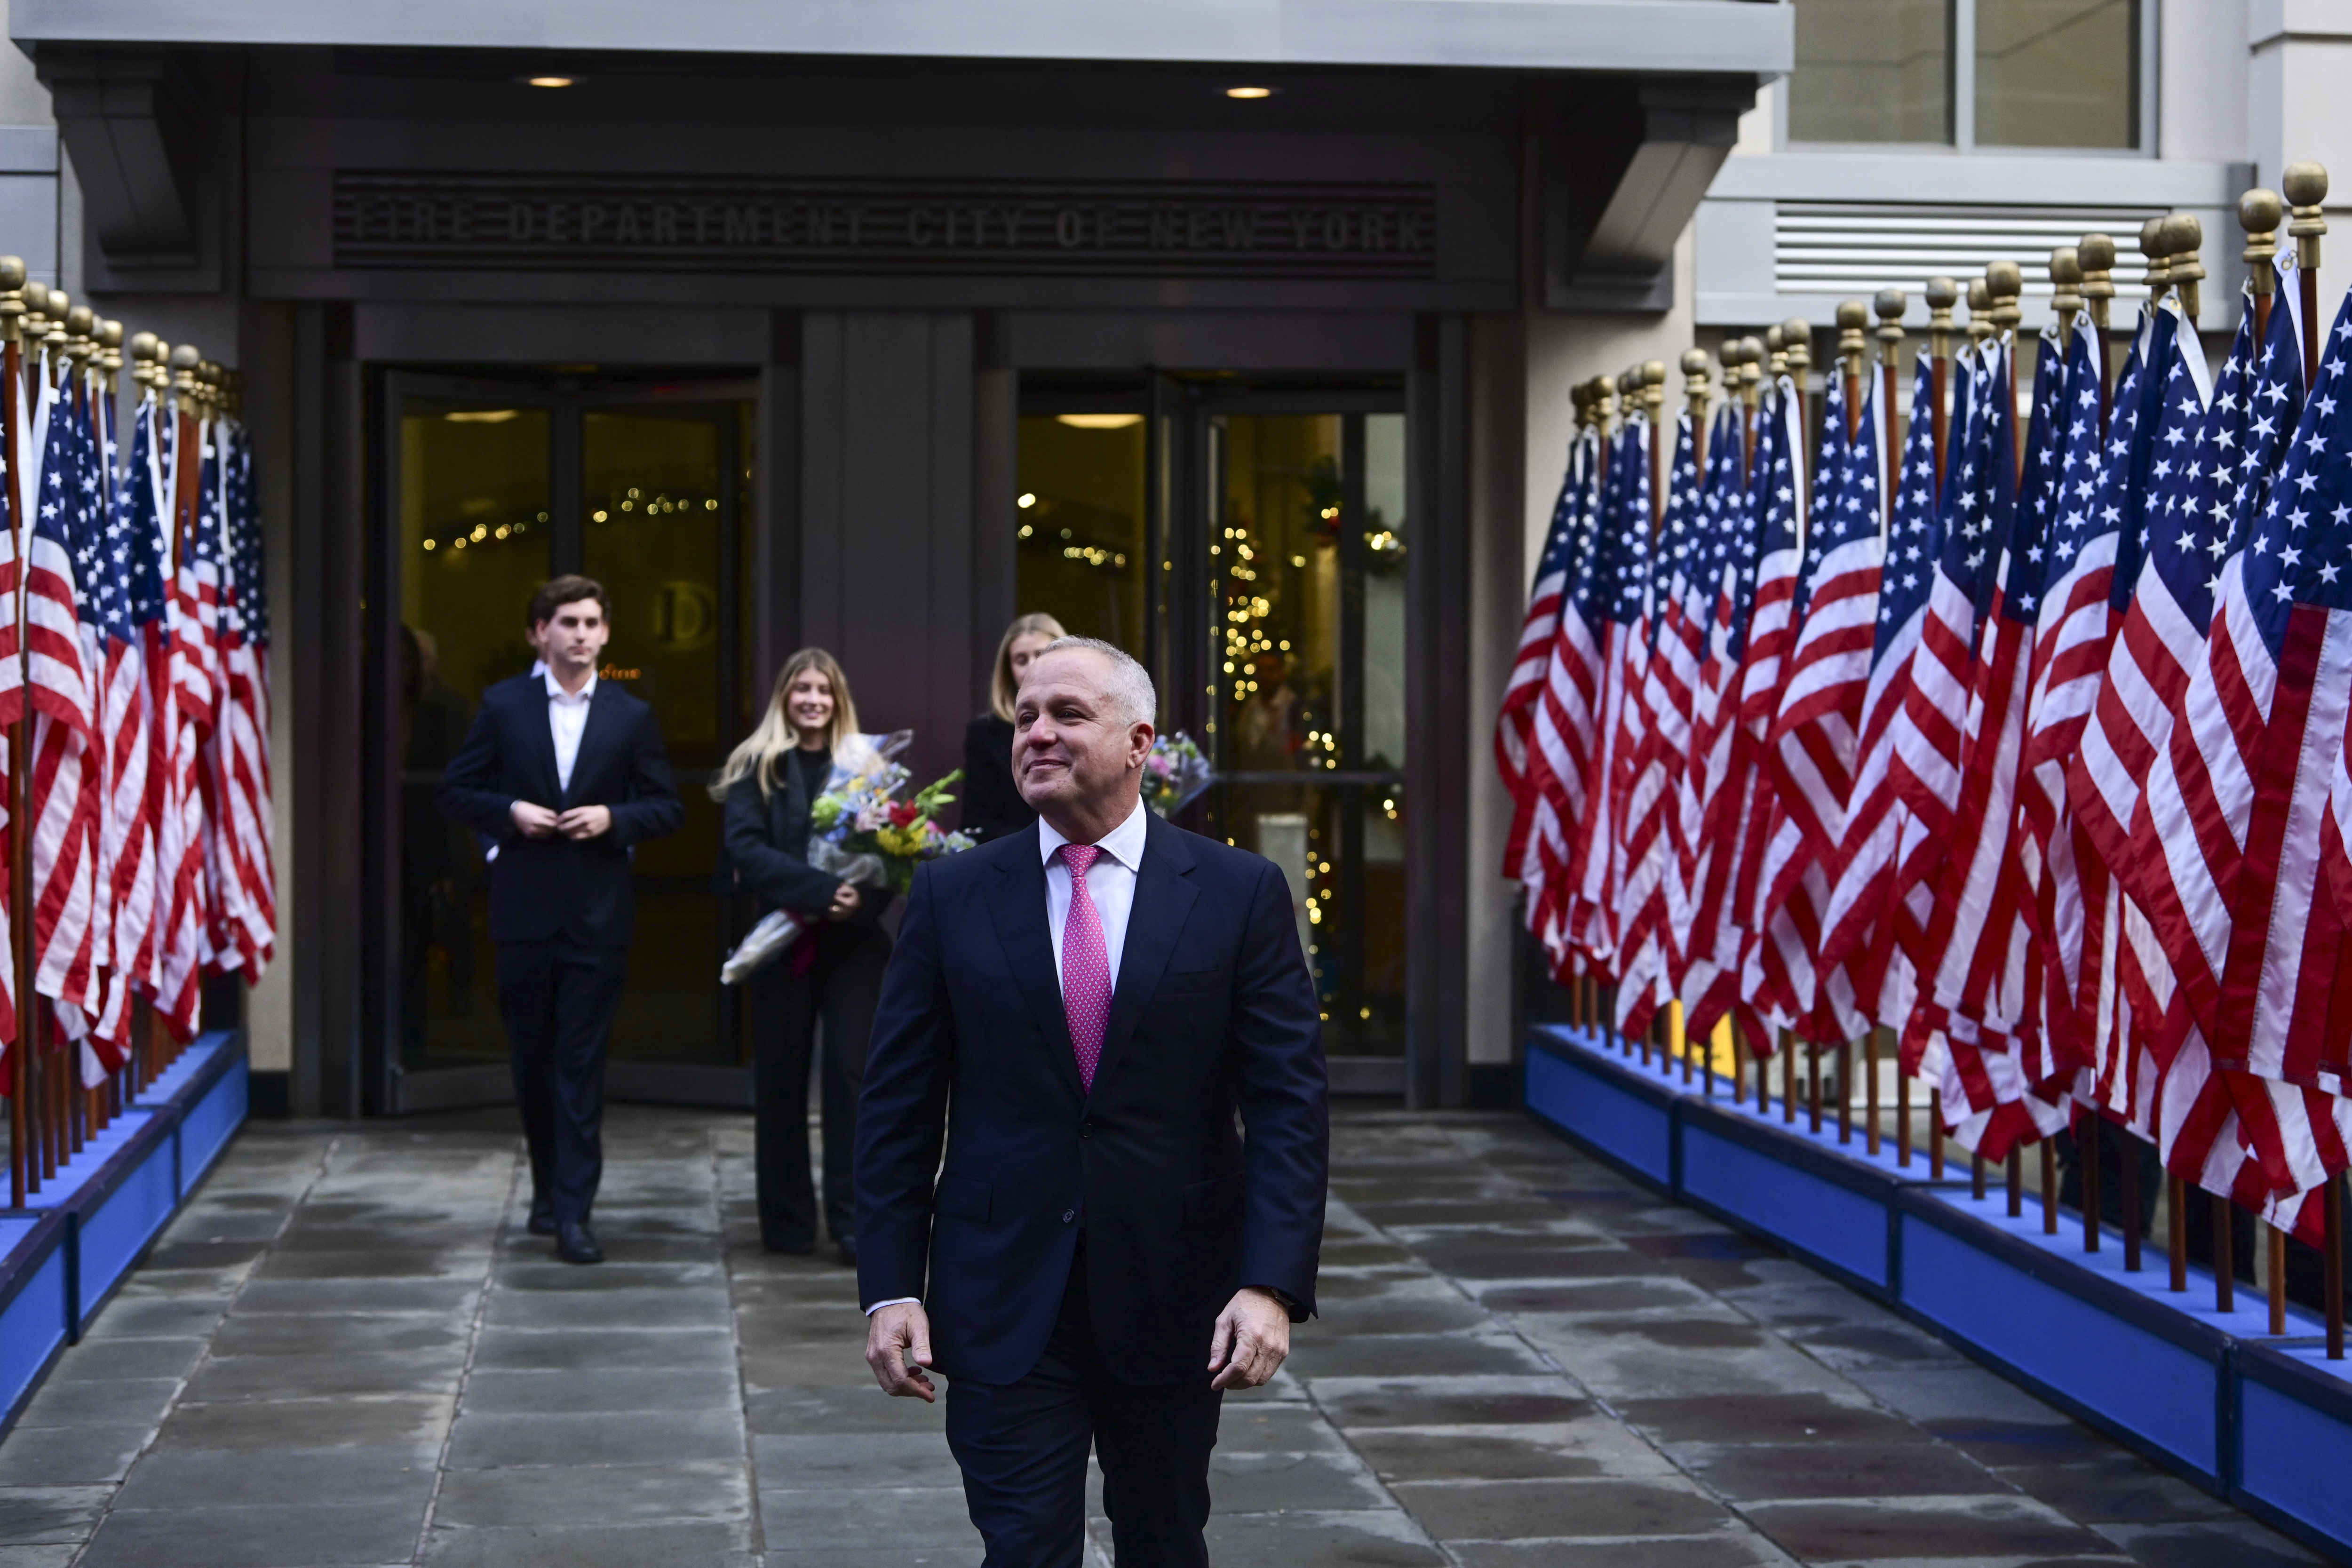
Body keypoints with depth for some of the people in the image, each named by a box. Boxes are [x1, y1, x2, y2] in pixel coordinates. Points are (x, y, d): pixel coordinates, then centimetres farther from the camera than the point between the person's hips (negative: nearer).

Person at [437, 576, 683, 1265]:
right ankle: (548, 1188, 27)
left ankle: (573, 1211, -4)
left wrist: (613, 818, -11)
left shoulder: (631, 716, 5)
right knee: (532, 1058, 10)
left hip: (597, 915, -1)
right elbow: (457, 790, 6)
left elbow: (667, 808, 7)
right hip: (524, 909, 1)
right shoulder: (503, 706, 4)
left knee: (582, 1062, -4)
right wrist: (510, 812, -12)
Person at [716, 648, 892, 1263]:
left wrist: (863, 900, -17)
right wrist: (820, 890, -20)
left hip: (854, 941, 0)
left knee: (853, 1072, -7)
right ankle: (788, 1223, 12)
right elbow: (745, 848, -8)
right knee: (781, 1077, 4)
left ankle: (854, 1222, -6)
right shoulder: (756, 767, 5)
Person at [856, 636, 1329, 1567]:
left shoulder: (1238, 893, -2)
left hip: (1174, 1304, 0)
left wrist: (1272, 1284, -16)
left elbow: (1290, 1103, -6)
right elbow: (898, 1106, 3)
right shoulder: (952, 896, 2)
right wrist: (890, 1287, -5)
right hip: (1002, 1305, 0)